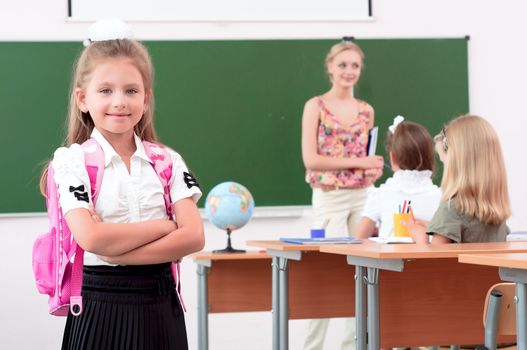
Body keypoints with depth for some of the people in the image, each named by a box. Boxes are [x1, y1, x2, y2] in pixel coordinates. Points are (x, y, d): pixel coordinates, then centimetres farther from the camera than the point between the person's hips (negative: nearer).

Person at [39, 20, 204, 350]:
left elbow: (193, 237, -8)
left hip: (160, 309, 3)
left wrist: (117, 251, -16)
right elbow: (91, 237, -18)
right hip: (101, 307, -3)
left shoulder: (169, 161, 5)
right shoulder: (73, 161, -4)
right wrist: (165, 226, -10)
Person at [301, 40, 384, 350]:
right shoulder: (316, 107, -4)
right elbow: (311, 160, -12)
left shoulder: (366, 110, 10)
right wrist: (358, 162, -13)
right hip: (329, 197, -5)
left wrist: (375, 168, -3)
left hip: (363, 197, 5)